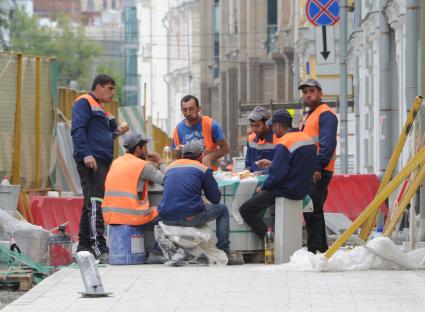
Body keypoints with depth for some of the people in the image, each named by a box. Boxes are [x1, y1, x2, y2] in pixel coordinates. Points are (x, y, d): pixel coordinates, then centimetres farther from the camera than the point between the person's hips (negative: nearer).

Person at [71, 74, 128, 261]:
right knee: (95, 202, -17)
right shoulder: (84, 103, -4)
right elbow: (78, 130, -16)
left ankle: (84, 245, 15)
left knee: (91, 204, 11)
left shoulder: (99, 108, 26)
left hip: (102, 162, 10)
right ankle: (98, 246, -24)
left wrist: (115, 133, 13)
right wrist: (86, 154, -25)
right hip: (91, 161, -10)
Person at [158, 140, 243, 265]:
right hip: (190, 217, -5)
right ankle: (225, 253, 15)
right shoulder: (203, 169, 5)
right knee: (222, 210, 20)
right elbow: (215, 199, 9)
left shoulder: (170, 167, 19)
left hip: (166, 218, 5)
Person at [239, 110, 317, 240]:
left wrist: (263, 188, -5)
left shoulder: (284, 144, -19)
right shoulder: (307, 138, 8)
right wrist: (271, 164, 22)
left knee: (245, 209, -6)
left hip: (288, 190, -9)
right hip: (303, 189, 9)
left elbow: (277, 174, -22)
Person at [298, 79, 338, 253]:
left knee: (313, 211, -13)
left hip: (319, 173, -10)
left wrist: (318, 167, -25)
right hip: (308, 172, 10)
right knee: (311, 211, 13)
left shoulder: (325, 114, -9)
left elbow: (327, 144, -19)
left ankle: (314, 249, -15)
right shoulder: (308, 117, 24)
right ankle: (322, 248, 20)